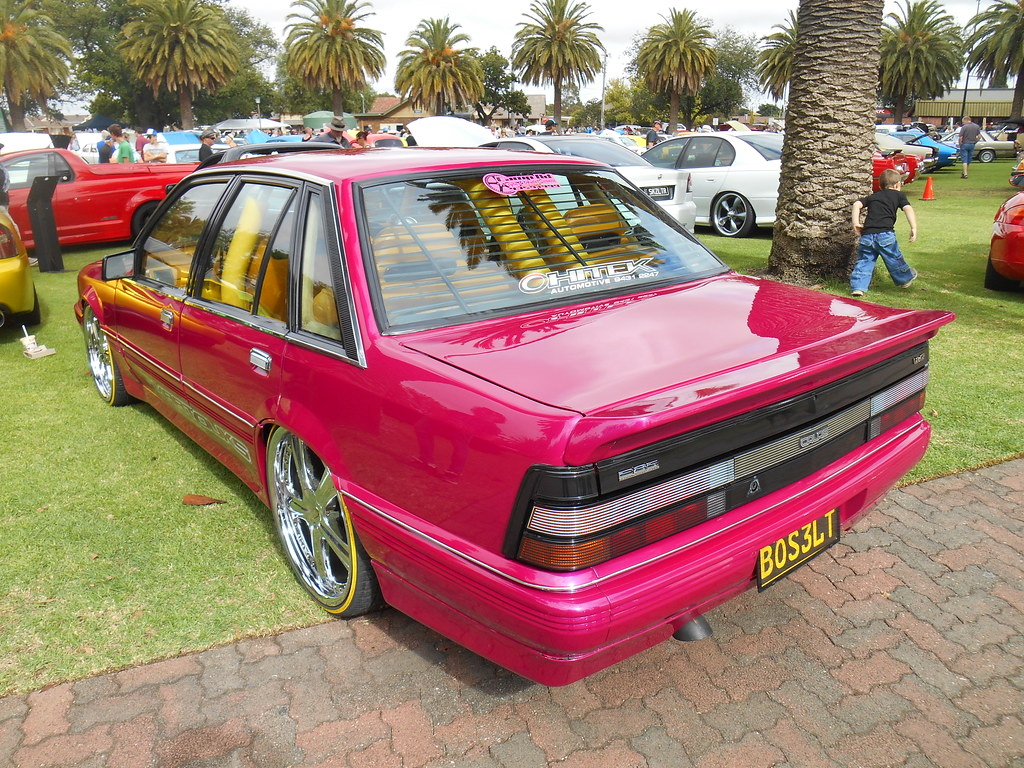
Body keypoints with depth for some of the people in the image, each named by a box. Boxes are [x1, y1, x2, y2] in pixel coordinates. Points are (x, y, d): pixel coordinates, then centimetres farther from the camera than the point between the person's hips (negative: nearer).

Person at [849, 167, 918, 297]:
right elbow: (908, 209, 0)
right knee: (894, 258, 16)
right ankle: (905, 278, 36)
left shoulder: (872, 197, 23)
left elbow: (857, 204, 9)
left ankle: (858, 287, -4)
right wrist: (914, 228, -4)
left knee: (864, 261, 7)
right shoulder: (899, 195, 14)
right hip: (885, 234, -2)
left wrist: (856, 223, 7)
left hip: (866, 235, 3)